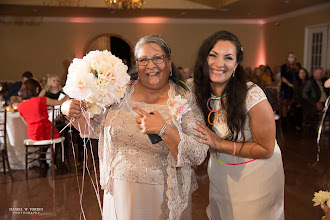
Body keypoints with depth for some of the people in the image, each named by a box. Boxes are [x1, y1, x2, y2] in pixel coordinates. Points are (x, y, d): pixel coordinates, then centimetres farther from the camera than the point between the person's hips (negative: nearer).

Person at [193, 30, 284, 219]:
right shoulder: (202, 92, -9)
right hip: (220, 173, 5)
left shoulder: (252, 95, -27)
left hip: (256, 175, -5)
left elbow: (266, 150, -20)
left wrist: (220, 144, -25)